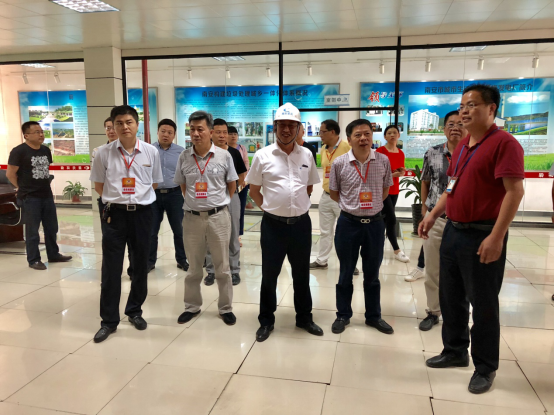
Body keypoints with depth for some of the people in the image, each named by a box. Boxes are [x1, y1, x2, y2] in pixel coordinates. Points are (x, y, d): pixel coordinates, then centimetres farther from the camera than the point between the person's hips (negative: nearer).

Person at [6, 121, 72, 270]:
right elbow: (10, 173, -9)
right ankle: (34, 260, 14)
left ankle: (54, 255, 27)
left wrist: (46, 187, 14)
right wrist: (23, 187, 1)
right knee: (32, 230, 2)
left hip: (47, 195, 7)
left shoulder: (46, 150, 8)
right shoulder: (18, 151, -12)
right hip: (29, 197, -6)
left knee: (51, 228, 14)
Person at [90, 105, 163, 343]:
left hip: (142, 213, 1)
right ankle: (109, 320, 16)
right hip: (115, 214, -1)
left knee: (140, 266, 11)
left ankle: (135, 311, 30)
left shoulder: (151, 152, -2)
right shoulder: (104, 153, -4)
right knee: (111, 268, 3)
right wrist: (117, 199, 7)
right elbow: (99, 185, 7)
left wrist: (137, 199, 7)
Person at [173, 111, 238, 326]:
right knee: (193, 267, 15)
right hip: (192, 218, 2)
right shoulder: (184, 157, -1)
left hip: (218, 217, -2)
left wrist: (218, 203, 8)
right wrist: (193, 202, 12)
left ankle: (225, 308, 24)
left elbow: (232, 185, 5)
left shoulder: (224, 156, -7)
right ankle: (192, 306, 31)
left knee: (222, 267, 10)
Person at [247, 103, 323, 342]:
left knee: (302, 274, 16)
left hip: (301, 223, 3)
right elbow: (253, 190, 3)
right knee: (269, 275, 9)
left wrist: (297, 205, 7)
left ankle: (304, 318, 33)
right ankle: (266, 321, 27)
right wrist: (270, 207, -1)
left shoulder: (306, 155, 3)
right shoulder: (262, 155, -5)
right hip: (273, 224, -2)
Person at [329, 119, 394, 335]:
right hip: (348, 223, -1)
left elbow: (385, 190, 11)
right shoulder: (339, 163, -8)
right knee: (346, 274, 11)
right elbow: (334, 193, 6)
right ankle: (343, 315, 28)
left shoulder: (383, 161, -4)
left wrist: (371, 205, 8)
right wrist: (351, 205, 6)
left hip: (375, 223, 2)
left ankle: (373, 316, 31)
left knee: (372, 274, 14)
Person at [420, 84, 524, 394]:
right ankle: (455, 351, 34)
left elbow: (515, 191, -20)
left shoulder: (504, 143, -14)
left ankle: (486, 368, 22)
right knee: (450, 297, 16)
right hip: (454, 231, 9)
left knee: (483, 304, 4)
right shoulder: (463, 146, 13)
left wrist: (496, 236, -24)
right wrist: (433, 216, 11)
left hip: (483, 235, -8)